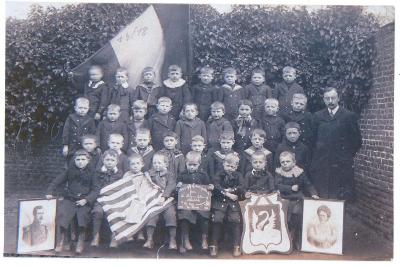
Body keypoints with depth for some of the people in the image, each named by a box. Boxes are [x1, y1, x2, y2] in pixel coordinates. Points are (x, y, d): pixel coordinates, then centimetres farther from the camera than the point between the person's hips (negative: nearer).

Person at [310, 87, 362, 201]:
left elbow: (357, 140, 3)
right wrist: (317, 154, 7)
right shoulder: (318, 116, 10)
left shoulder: (349, 116, 1)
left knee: (342, 199, 0)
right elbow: (313, 138, 14)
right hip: (321, 164, 2)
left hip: (342, 165, -2)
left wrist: (347, 155, 4)